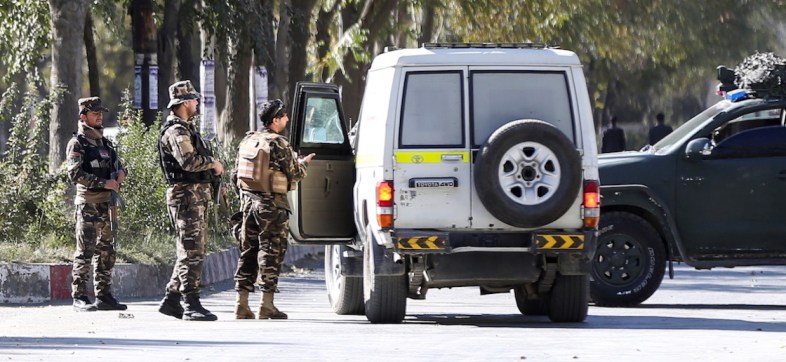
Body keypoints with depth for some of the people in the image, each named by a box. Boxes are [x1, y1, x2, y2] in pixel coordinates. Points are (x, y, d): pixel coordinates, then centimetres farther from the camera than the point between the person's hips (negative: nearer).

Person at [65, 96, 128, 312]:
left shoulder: (105, 143, 17)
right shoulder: (77, 144, -6)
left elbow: (118, 165, 26)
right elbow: (75, 174, -16)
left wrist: (121, 172, 2)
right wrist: (103, 183, -21)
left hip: (107, 204, 8)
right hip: (88, 204, -8)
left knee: (106, 252, 9)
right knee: (85, 251, -8)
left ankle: (104, 295, 15)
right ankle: (79, 297, -7)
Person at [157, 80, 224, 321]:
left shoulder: (187, 128, 21)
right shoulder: (176, 131, -13)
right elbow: (189, 161, -26)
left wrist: (212, 166, 7)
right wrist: (213, 163, -11)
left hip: (197, 195, 11)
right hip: (186, 195, -11)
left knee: (192, 251, 13)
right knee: (192, 251, -11)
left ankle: (171, 300, 18)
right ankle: (191, 305, -12)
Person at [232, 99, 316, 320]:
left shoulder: (247, 142, 9)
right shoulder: (278, 144, -13)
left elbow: (236, 176, 14)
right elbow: (295, 174, -7)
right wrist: (304, 163, 13)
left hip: (248, 202, 7)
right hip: (272, 205, -7)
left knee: (248, 252, 11)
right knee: (271, 252, -2)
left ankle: (242, 304, 9)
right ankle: (267, 305, -3)